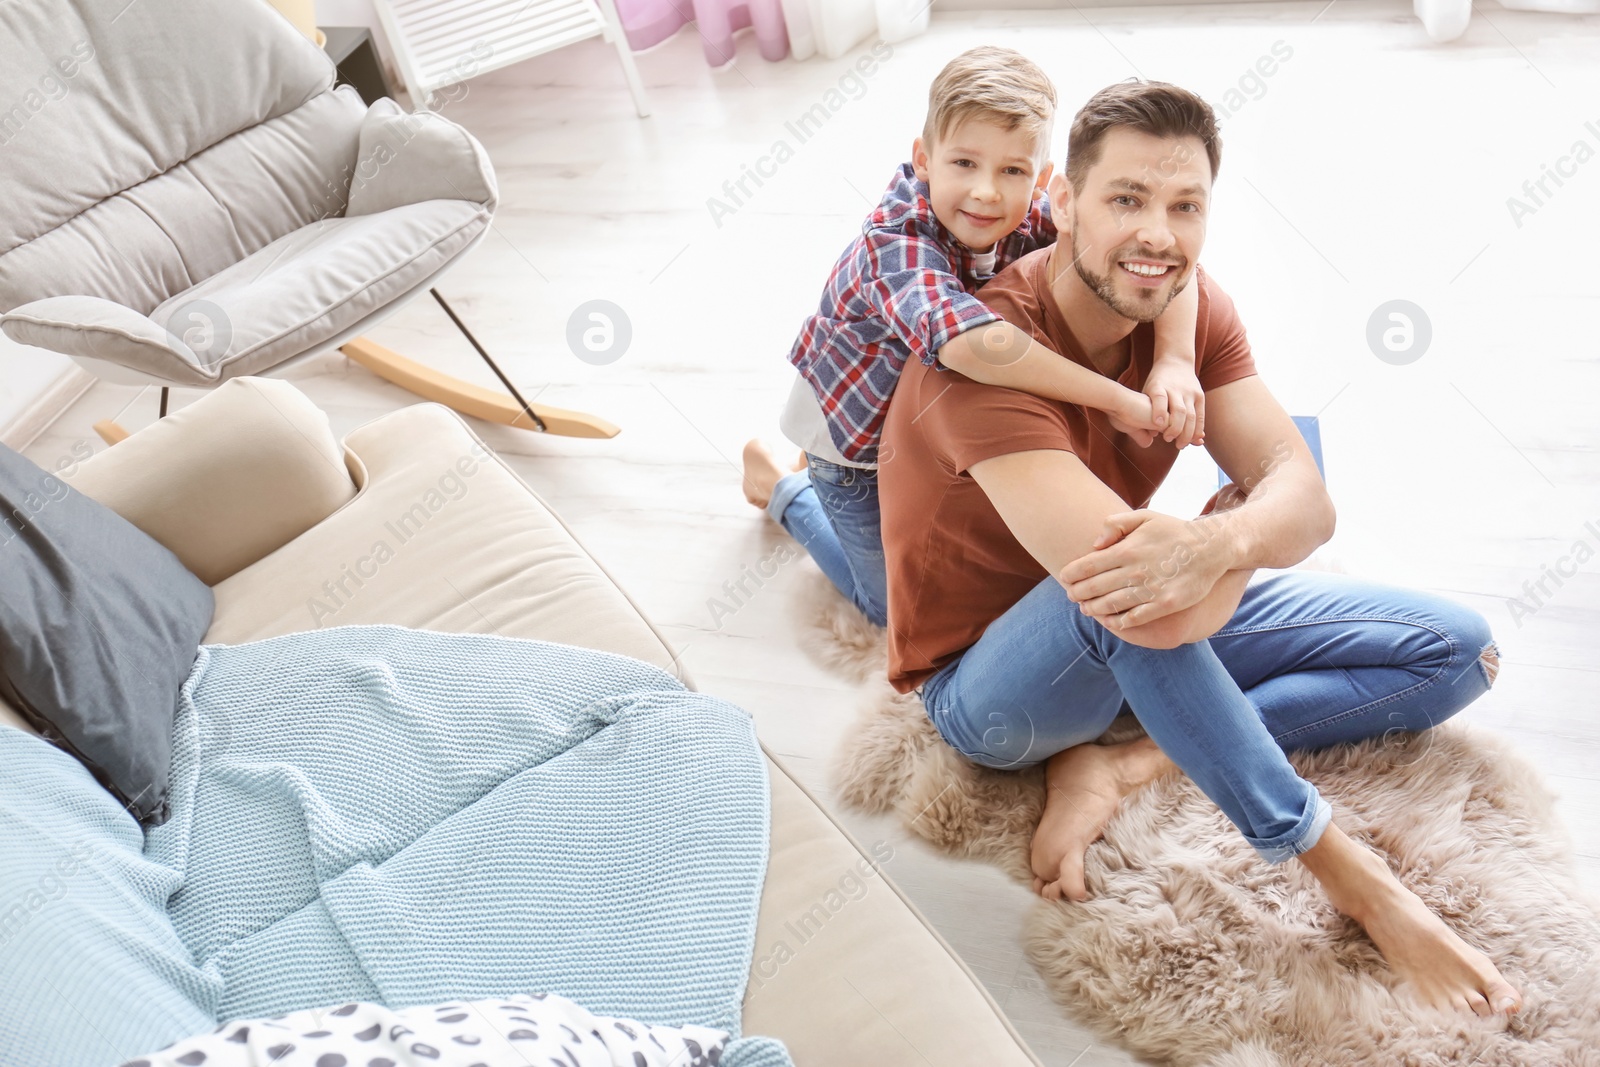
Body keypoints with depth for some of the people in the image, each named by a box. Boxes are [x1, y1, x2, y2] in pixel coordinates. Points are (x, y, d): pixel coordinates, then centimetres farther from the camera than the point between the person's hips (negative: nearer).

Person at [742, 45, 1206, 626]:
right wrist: (1118, 400, -55)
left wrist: (1175, 359, -43)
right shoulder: (897, 245, -39)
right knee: (897, 606, 12)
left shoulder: (1031, 219, -21)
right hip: (856, 433, -5)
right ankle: (782, 484, 30)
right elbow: (968, 339, -59)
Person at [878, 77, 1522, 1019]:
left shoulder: (1194, 308, -6)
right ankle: (1351, 876, -20)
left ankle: (1120, 762, -15)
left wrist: (1217, 543, -41)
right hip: (985, 685, -7)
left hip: (1147, 648, 7)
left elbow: (1306, 502, -18)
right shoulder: (987, 347, -30)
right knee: (1132, 596, -42)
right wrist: (1236, 531, -20)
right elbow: (1151, 614, -40)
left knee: (1460, 651, 1)